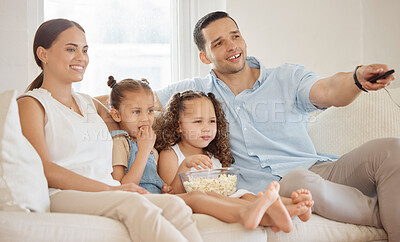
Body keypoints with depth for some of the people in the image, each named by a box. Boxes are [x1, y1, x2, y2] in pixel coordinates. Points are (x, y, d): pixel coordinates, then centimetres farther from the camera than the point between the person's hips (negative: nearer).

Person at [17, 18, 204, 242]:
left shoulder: (89, 104, 28)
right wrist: (108, 188, -18)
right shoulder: (31, 104, 6)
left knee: (174, 205, -26)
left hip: (107, 196, 6)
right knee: (134, 203, -37)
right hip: (63, 196, -6)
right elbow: (43, 169, -9)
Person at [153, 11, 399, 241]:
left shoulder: (289, 77, 10)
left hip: (317, 169, 2)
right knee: (302, 182, -38)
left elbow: (328, 92, -10)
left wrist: (358, 78, -34)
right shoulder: (196, 91, 13)